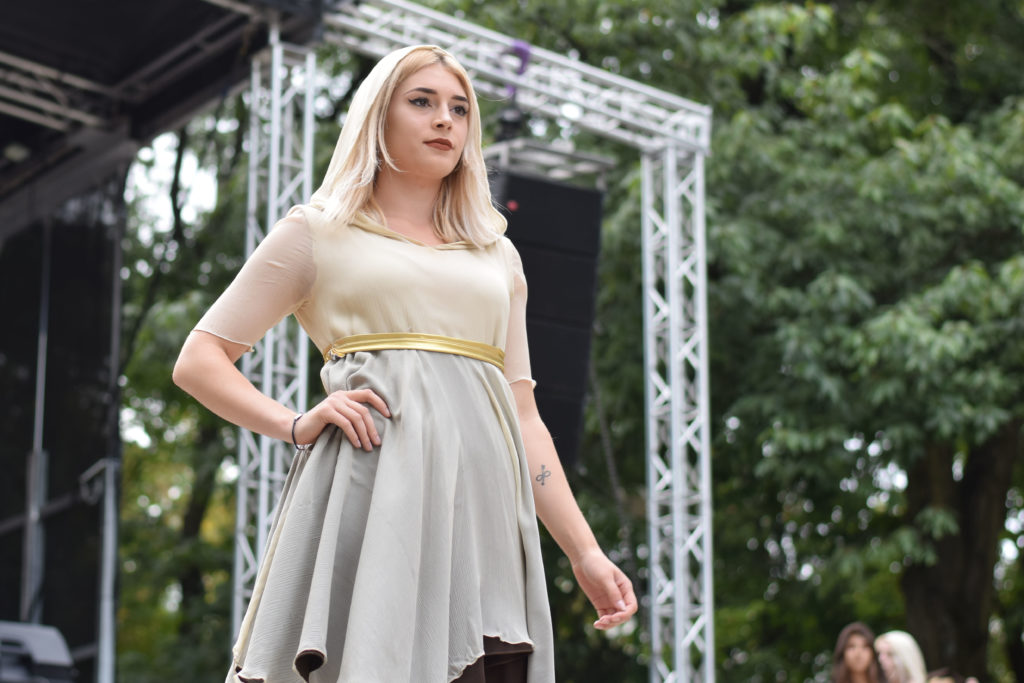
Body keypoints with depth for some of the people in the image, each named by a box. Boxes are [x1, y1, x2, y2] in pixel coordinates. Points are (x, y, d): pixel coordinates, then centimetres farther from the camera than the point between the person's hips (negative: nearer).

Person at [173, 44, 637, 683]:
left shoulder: (499, 258, 24)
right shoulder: (316, 233, 13)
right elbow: (198, 361, 11)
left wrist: (586, 553, 13)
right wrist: (297, 425, -5)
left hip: (480, 504, 4)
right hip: (372, 491, -3)